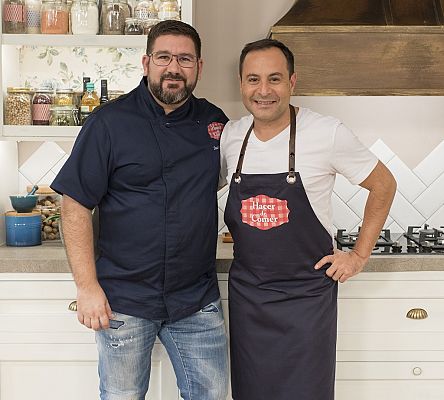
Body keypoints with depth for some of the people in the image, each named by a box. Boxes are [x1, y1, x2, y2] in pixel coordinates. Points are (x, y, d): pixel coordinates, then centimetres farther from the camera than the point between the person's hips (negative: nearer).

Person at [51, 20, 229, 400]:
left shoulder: (214, 121, 5)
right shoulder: (109, 121, -7)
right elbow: (75, 206, -8)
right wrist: (87, 286, -13)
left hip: (198, 299, 3)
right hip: (124, 301, -3)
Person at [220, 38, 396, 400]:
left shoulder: (327, 133, -13)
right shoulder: (229, 135, 0)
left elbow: (383, 185, -1)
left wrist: (360, 255, -2)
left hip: (307, 293, -3)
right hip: (245, 291, 4)